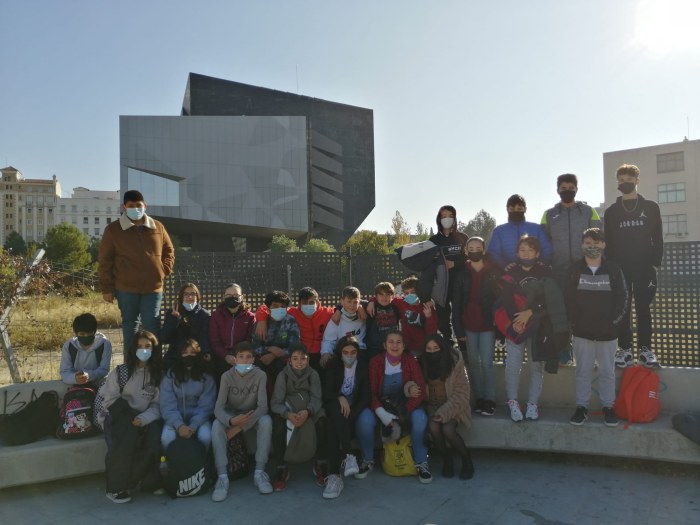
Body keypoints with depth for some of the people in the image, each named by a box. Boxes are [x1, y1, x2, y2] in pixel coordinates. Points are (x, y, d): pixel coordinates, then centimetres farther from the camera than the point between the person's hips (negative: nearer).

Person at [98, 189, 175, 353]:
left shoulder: (158, 227, 6)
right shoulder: (113, 229, 0)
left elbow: (169, 250, 19)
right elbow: (105, 261, 1)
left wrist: (165, 269, 3)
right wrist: (106, 288, -1)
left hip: (153, 287, 1)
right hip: (126, 288, 0)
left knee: (152, 326, 0)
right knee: (129, 325, 13)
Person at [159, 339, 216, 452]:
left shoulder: (206, 378, -2)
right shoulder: (170, 376, -2)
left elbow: (206, 406, -7)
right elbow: (167, 406, -8)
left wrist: (193, 426, -21)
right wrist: (179, 425, -23)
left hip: (198, 419, 0)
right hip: (176, 419, 0)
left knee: (206, 437, -29)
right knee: (167, 439, -28)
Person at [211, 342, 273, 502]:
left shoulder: (260, 375, -17)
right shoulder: (227, 376, -15)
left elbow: (263, 406, -23)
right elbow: (218, 408, -22)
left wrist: (241, 427, -33)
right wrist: (231, 421, -44)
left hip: (253, 416, 0)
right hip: (231, 417, 1)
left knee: (266, 421, -33)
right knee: (217, 425, -32)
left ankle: (259, 472, -26)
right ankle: (222, 477, -31)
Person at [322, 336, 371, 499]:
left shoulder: (363, 368, 6)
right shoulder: (333, 367, 9)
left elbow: (366, 397, -1)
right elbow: (326, 393, -1)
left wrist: (349, 414, -17)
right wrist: (340, 398, -23)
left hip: (355, 410, -1)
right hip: (336, 410, 1)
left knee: (334, 425, -33)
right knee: (336, 407, -37)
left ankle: (334, 475, -43)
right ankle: (348, 455, -45)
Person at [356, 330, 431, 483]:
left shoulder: (411, 361, -6)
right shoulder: (375, 362, -6)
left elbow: (421, 391, -12)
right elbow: (371, 392, -9)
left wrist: (401, 416, -21)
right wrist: (382, 414, -26)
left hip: (405, 405, 0)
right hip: (381, 405, 0)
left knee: (420, 418, -31)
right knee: (364, 419, -29)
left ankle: (421, 463, -10)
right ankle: (368, 460, -3)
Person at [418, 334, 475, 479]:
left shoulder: (455, 364, -13)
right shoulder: (422, 364, -3)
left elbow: (461, 394, -12)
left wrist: (444, 413, -21)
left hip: (452, 407, -2)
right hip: (432, 406, 3)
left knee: (447, 429, -29)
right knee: (433, 427, -27)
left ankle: (466, 459, 1)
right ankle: (446, 460, 1)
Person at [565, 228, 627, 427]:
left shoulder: (613, 269, 0)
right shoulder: (575, 269, 1)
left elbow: (621, 298, 0)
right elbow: (569, 299, 0)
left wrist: (613, 321, -8)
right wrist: (574, 322, -8)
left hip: (607, 332, 0)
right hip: (582, 331, 0)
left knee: (607, 372, 10)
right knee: (583, 371, 7)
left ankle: (608, 406, 23)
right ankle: (581, 407, 17)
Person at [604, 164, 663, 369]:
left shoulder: (650, 207, 7)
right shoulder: (611, 211, 8)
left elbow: (658, 238, 5)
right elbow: (608, 242, 6)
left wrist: (655, 263, -5)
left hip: (644, 268, 0)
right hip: (620, 268, 1)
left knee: (643, 308, 3)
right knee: (622, 309, 2)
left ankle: (645, 349, 9)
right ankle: (624, 349, 7)